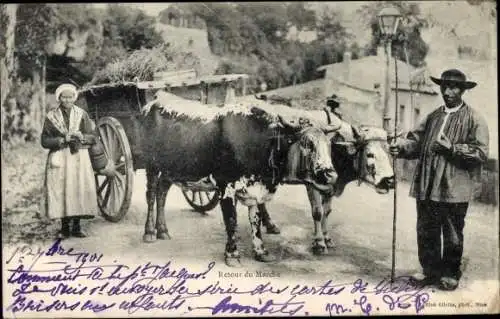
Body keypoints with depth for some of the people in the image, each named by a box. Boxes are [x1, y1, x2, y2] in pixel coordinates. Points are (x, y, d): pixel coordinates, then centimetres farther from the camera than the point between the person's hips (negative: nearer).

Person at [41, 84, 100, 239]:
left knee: (80, 189, -4)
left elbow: (93, 137, 6)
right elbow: (45, 141, 0)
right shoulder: (51, 116, 4)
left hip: (79, 158, 1)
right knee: (61, 191, -5)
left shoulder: (82, 114, 7)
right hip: (59, 159, -1)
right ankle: (64, 228, 5)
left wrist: (82, 137, -14)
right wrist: (62, 139, -14)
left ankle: (76, 227, 6)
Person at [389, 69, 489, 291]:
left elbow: (481, 152, -11)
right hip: (427, 187, 5)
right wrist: (402, 146, -11)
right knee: (426, 232, 12)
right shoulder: (433, 117, 16)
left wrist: (452, 148, -18)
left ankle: (450, 275, 23)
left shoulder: (474, 119, -2)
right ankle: (430, 270, 27)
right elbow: (417, 140, 9)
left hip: (454, 189, -5)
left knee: (452, 235, 8)